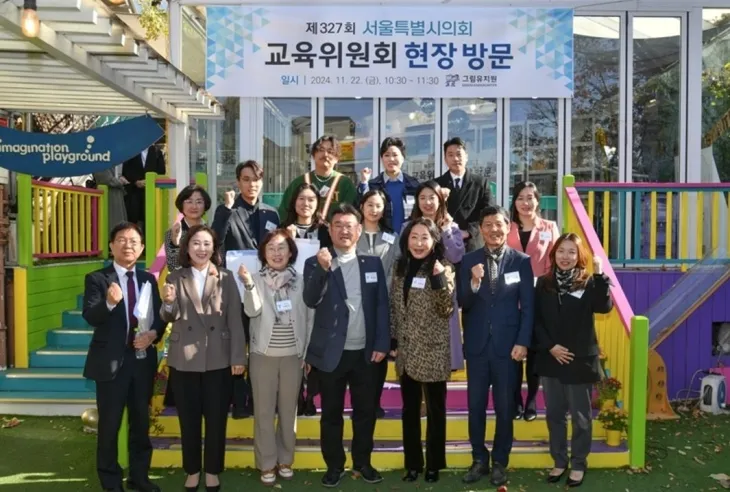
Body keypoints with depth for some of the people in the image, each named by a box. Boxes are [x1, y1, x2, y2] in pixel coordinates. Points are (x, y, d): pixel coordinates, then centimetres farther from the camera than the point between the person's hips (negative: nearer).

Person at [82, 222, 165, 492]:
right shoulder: (97, 279, -6)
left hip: (143, 360, 4)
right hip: (111, 361, -4)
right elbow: (89, 317, -20)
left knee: (141, 421, 16)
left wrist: (153, 334, -13)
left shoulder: (148, 279, 7)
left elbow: (160, 317, 7)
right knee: (109, 424, 7)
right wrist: (109, 302, -40)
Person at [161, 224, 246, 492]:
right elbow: (170, 318, -4)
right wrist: (168, 303, -27)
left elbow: (235, 319, -3)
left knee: (216, 419, 10)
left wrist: (238, 356, -8)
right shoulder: (175, 278, 4)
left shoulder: (226, 278, 1)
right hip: (184, 360, 1)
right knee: (189, 420, 12)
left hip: (218, 359, -1)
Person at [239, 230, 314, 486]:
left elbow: (310, 318, 4)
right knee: (264, 411, 6)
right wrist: (248, 284, -36)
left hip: (293, 355, 1)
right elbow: (252, 311, -19)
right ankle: (267, 463, 21)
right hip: (263, 354, -1)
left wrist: (308, 353, 2)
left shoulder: (301, 281, 1)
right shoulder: (256, 279, -4)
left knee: (288, 409, 12)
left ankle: (285, 460, 28)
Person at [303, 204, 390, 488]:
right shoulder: (316, 263, -2)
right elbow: (310, 301, -16)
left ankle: (362, 463, 30)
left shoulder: (373, 263, 5)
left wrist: (382, 344, -4)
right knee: (331, 413, 10)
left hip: (365, 352, 2)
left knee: (365, 410, 13)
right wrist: (323, 269, -31)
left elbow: (382, 305, 4)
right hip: (331, 352, -2)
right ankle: (334, 466, 26)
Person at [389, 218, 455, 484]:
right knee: (409, 409, 12)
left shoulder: (443, 268, -7)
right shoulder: (401, 268, 6)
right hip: (406, 351, 4)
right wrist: (393, 341, 8)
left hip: (433, 352, -4)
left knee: (434, 410, 9)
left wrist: (439, 279, -26)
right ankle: (412, 463, 25)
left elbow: (447, 310, -16)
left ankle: (433, 465, 23)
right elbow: (394, 308, 11)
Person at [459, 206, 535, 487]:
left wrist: (523, 342, -8)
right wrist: (474, 283, -22)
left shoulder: (521, 261, -2)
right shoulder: (469, 261, 1)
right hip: (477, 344, 2)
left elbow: (528, 306, -2)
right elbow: (463, 304, -3)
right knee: (475, 406, 10)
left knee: (505, 407, 9)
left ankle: (500, 462, 26)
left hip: (507, 344, -1)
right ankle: (479, 459, 26)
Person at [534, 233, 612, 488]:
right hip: (550, 359, 3)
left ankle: (579, 464, 23)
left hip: (581, 359, -3)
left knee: (580, 416, 8)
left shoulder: (588, 282, -5)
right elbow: (536, 319, 2)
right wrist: (550, 346, -9)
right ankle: (559, 461, 26)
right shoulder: (544, 283, 3)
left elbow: (604, 306, -24)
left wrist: (600, 275, -31)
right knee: (554, 414, 12)